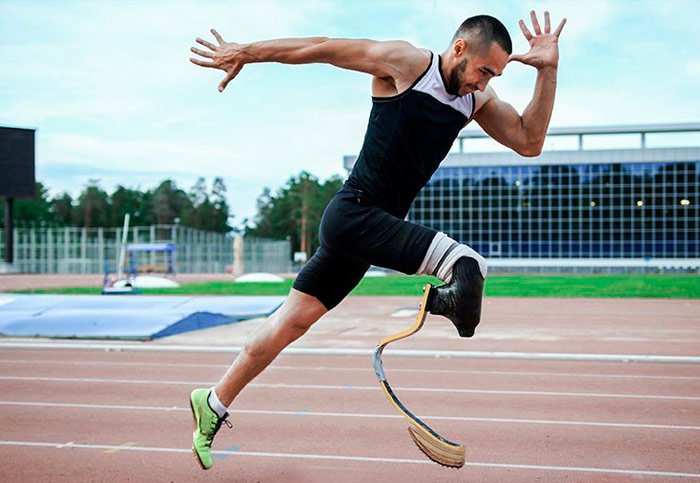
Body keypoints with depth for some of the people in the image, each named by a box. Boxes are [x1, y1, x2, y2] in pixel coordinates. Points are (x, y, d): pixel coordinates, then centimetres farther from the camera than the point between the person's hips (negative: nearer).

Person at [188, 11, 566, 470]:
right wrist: (244, 52, -4)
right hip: (354, 212, -8)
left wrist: (548, 71, -2)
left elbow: (529, 141, 6)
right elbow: (320, 48, -5)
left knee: (294, 319, 13)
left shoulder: (478, 99, 11)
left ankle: (213, 403, 24)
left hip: (378, 225, 8)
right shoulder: (405, 62, -9)